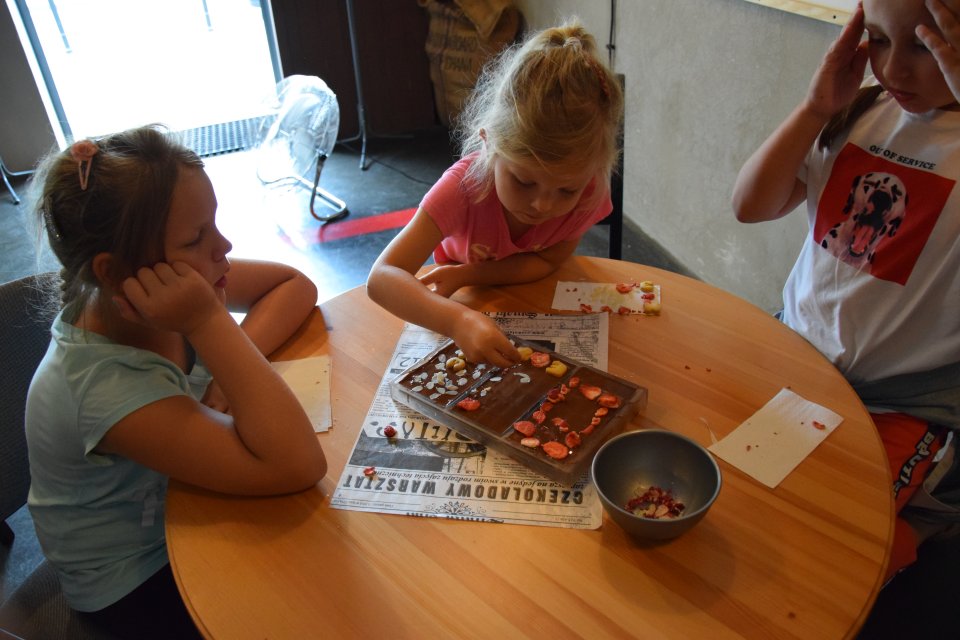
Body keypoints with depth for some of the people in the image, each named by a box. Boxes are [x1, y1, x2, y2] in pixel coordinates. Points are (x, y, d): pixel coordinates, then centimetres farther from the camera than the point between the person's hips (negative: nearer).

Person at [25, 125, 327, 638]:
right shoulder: (104, 385, -37)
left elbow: (295, 286, -10)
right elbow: (298, 466, -43)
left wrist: (230, 365, -25)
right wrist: (211, 324, -42)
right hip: (139, 586, -5)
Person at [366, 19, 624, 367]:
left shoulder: (587, 188, -31)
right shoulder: (463, 185, -38)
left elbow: (547, 261, -17)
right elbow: (381, 277, -47)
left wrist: (462, 275, -31)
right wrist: (457, 319, -66)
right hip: (468, 299, 1)